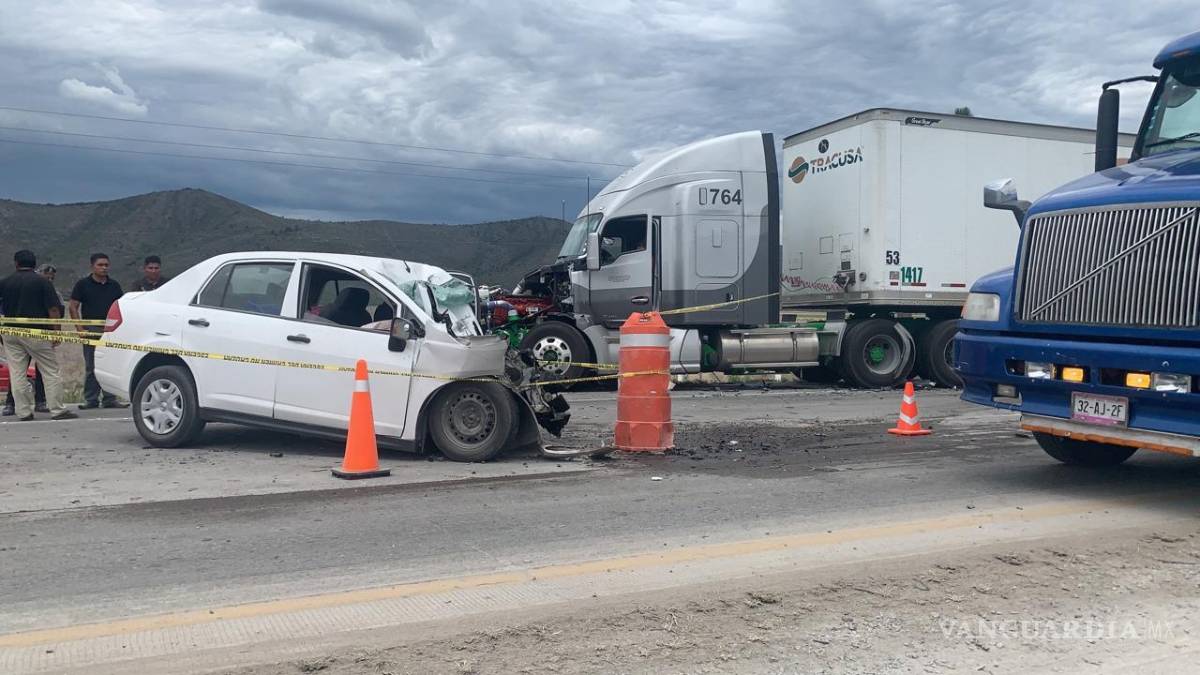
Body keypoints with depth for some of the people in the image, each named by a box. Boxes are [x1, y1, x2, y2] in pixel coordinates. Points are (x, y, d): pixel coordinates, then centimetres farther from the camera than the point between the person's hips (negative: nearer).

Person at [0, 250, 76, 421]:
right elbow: (53, 310, -9)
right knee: (51, 372, 2)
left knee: (17, 373, 7)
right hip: (37, 333, -3)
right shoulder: (42, 282, -3)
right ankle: (57, 410, -1)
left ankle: (23, 412, 7)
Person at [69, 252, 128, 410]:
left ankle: (109, 399, 8)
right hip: (90, 330, -3)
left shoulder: (114, 285, 12)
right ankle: (91, 400, 7)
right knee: (91, 367, 1)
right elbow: (73, 307, 1)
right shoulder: (83, 284, 2)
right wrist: (80, 329, -8)